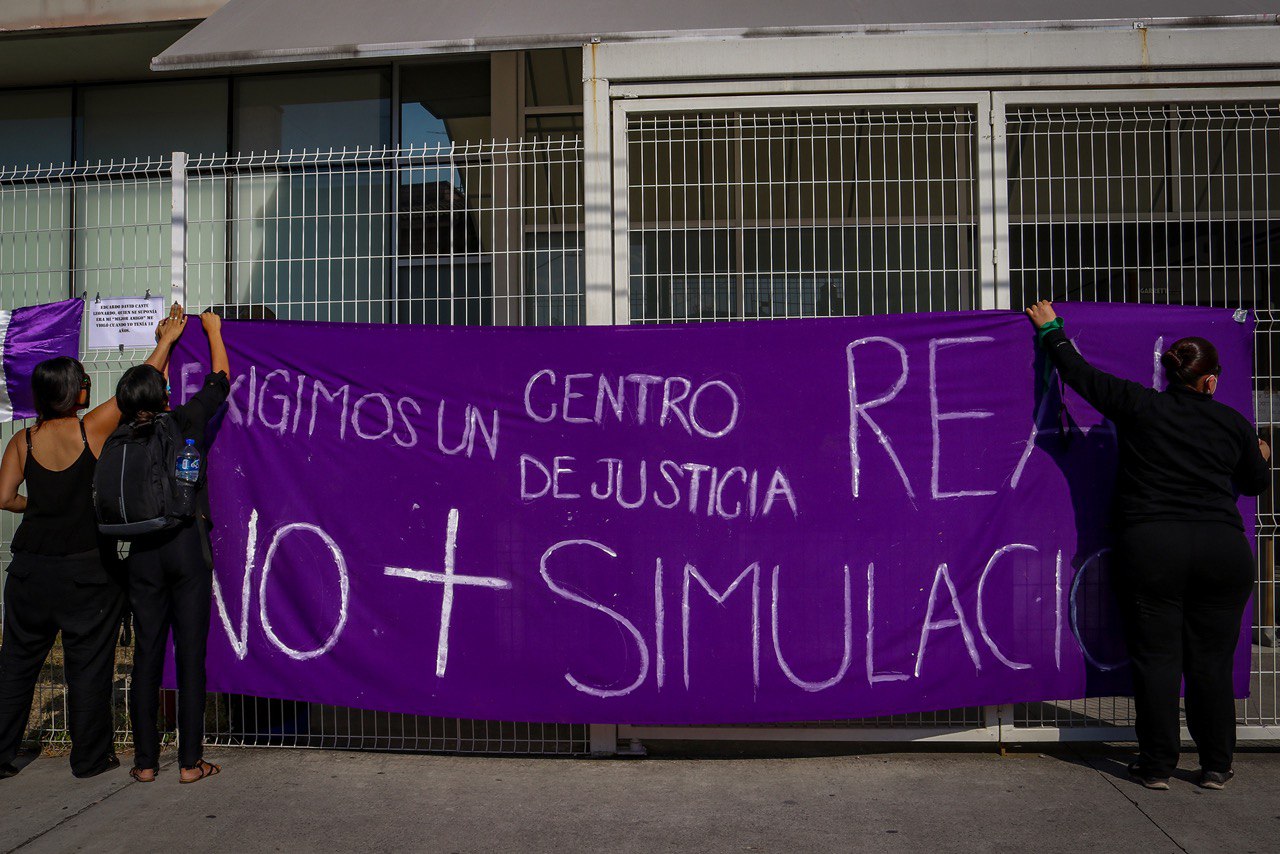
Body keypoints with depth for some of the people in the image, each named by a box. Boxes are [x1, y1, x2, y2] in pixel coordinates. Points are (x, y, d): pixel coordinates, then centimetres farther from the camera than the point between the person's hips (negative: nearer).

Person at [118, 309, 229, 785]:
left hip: (143, 551, 3)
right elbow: (220, 379, 13)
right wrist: (212, 330, 29)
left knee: (146, 653, 10)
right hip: (188, 544, -3)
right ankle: (190, 761, 5)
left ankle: (145, 760, 16)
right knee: (191, 652, 1)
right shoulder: (187, 421, -2)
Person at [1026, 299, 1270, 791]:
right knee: (1211, 660, 9)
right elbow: (1255, 484, 22)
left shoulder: (1140, 407, 0)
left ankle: (1157, 765, 9)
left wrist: (1050, 328, 22)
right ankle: (1216, 766, 17)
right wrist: (1261, 457, 46)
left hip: (1151, 547, -2)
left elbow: (1078, 373, 7)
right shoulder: (1234, 424, 7)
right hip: (1223, 548, 2)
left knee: (1157, 657, 4)